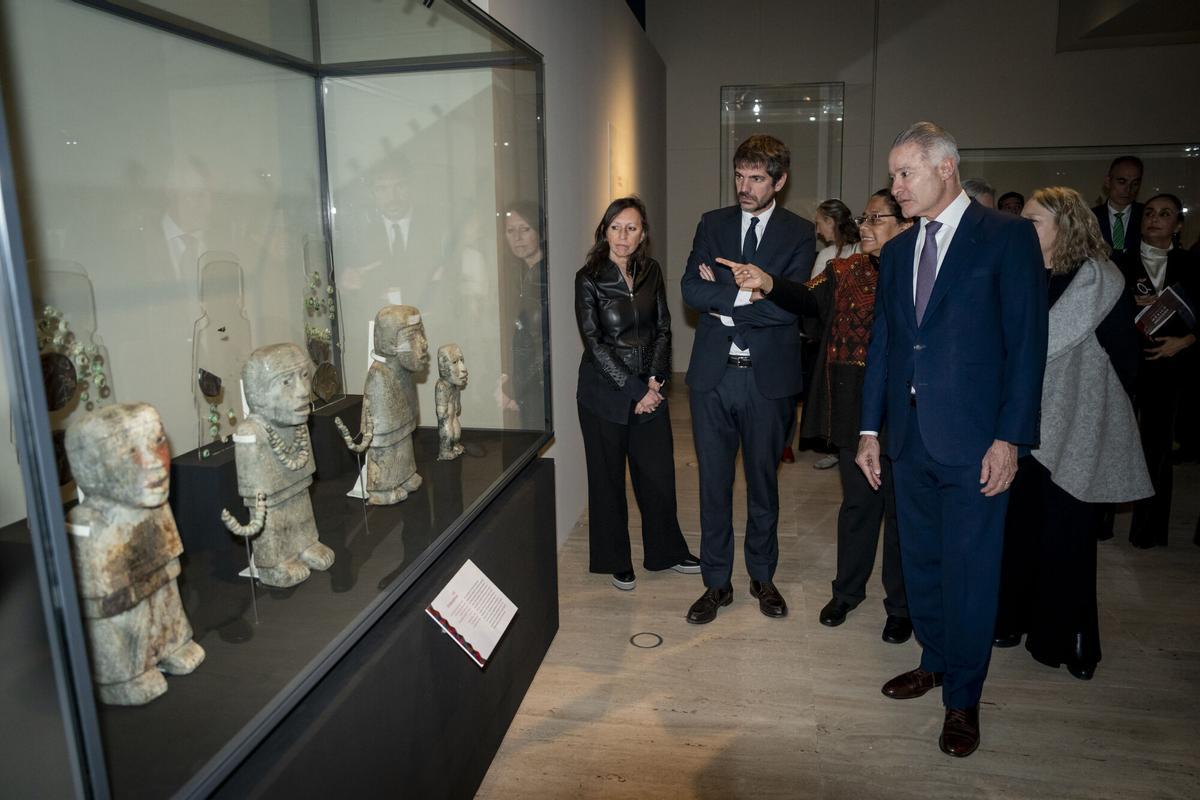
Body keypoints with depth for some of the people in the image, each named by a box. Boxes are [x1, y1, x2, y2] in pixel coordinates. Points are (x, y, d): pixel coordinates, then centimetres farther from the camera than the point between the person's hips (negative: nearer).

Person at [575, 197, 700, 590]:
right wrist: (635, 389, -14)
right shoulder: (589, 278, -9)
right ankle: (615, 561, 25)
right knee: (608, 477, 8)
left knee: (658, 472, 10)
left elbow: (662, 328, 6)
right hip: (604, 392, -4)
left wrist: (655, 379, -7)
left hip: (649, 389, 4)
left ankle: (666, 550, 30)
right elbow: (595, 343, -12)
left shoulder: (651, 272, 5)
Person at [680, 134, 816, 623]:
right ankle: (717, 582, 23)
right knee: (713, 482, 8)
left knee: (763, 481, 13)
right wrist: (749, 296, -17)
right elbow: (691, 290, -8)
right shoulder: (712, 224, 7)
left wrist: (723, 302, -12)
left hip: (768, 377, -1)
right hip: (713, 375, 2)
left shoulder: (799, 233, 0)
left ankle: (763, 576, 31)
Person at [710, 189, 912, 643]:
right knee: (857, 500, 17)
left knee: (899, 507, 10)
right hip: (853, 409, 3)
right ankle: (848, 590, 36)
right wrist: (767, 284, -22)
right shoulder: (845, 272, 6)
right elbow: (806, 299, -6)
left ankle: (900, 605, 28)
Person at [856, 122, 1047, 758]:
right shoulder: (896, 251, 12)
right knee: (920, 560, 17)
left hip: (972, 439, -5)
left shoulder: (1008, 237, -5)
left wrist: (1009, 438, -14)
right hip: (909, 436, 6)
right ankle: (935, 660, 37)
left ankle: (962, 698, 20)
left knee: (969, 570, 4)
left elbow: (1027, 341, -9)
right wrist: (870, 429, 9)